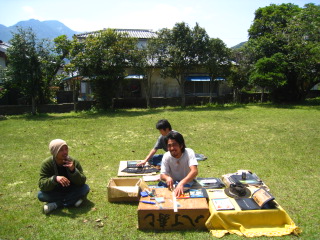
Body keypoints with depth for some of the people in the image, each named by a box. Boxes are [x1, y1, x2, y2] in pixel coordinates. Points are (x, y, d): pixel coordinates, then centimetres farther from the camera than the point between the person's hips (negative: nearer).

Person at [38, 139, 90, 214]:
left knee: (85, 188, -26)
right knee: (41, 195, -28)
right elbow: (41, 185, -24)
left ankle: (56, 204, -23)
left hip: (71, 191, 0)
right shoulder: (46, 164, -17)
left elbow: (82, 182, -20)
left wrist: (73, 170, -37)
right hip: (55, 192, 0)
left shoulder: (73, 162, -17)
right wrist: (55, 179, -44)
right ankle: (74, 199, -22)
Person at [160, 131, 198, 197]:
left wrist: (182, 183, -51)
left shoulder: (189, 152, -21)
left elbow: (194, 171, -34)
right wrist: (167, 178, -36)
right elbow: (162, 175, -10)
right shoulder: (166, 156, -11)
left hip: (188, 183, -4)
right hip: (173, 184, 4)